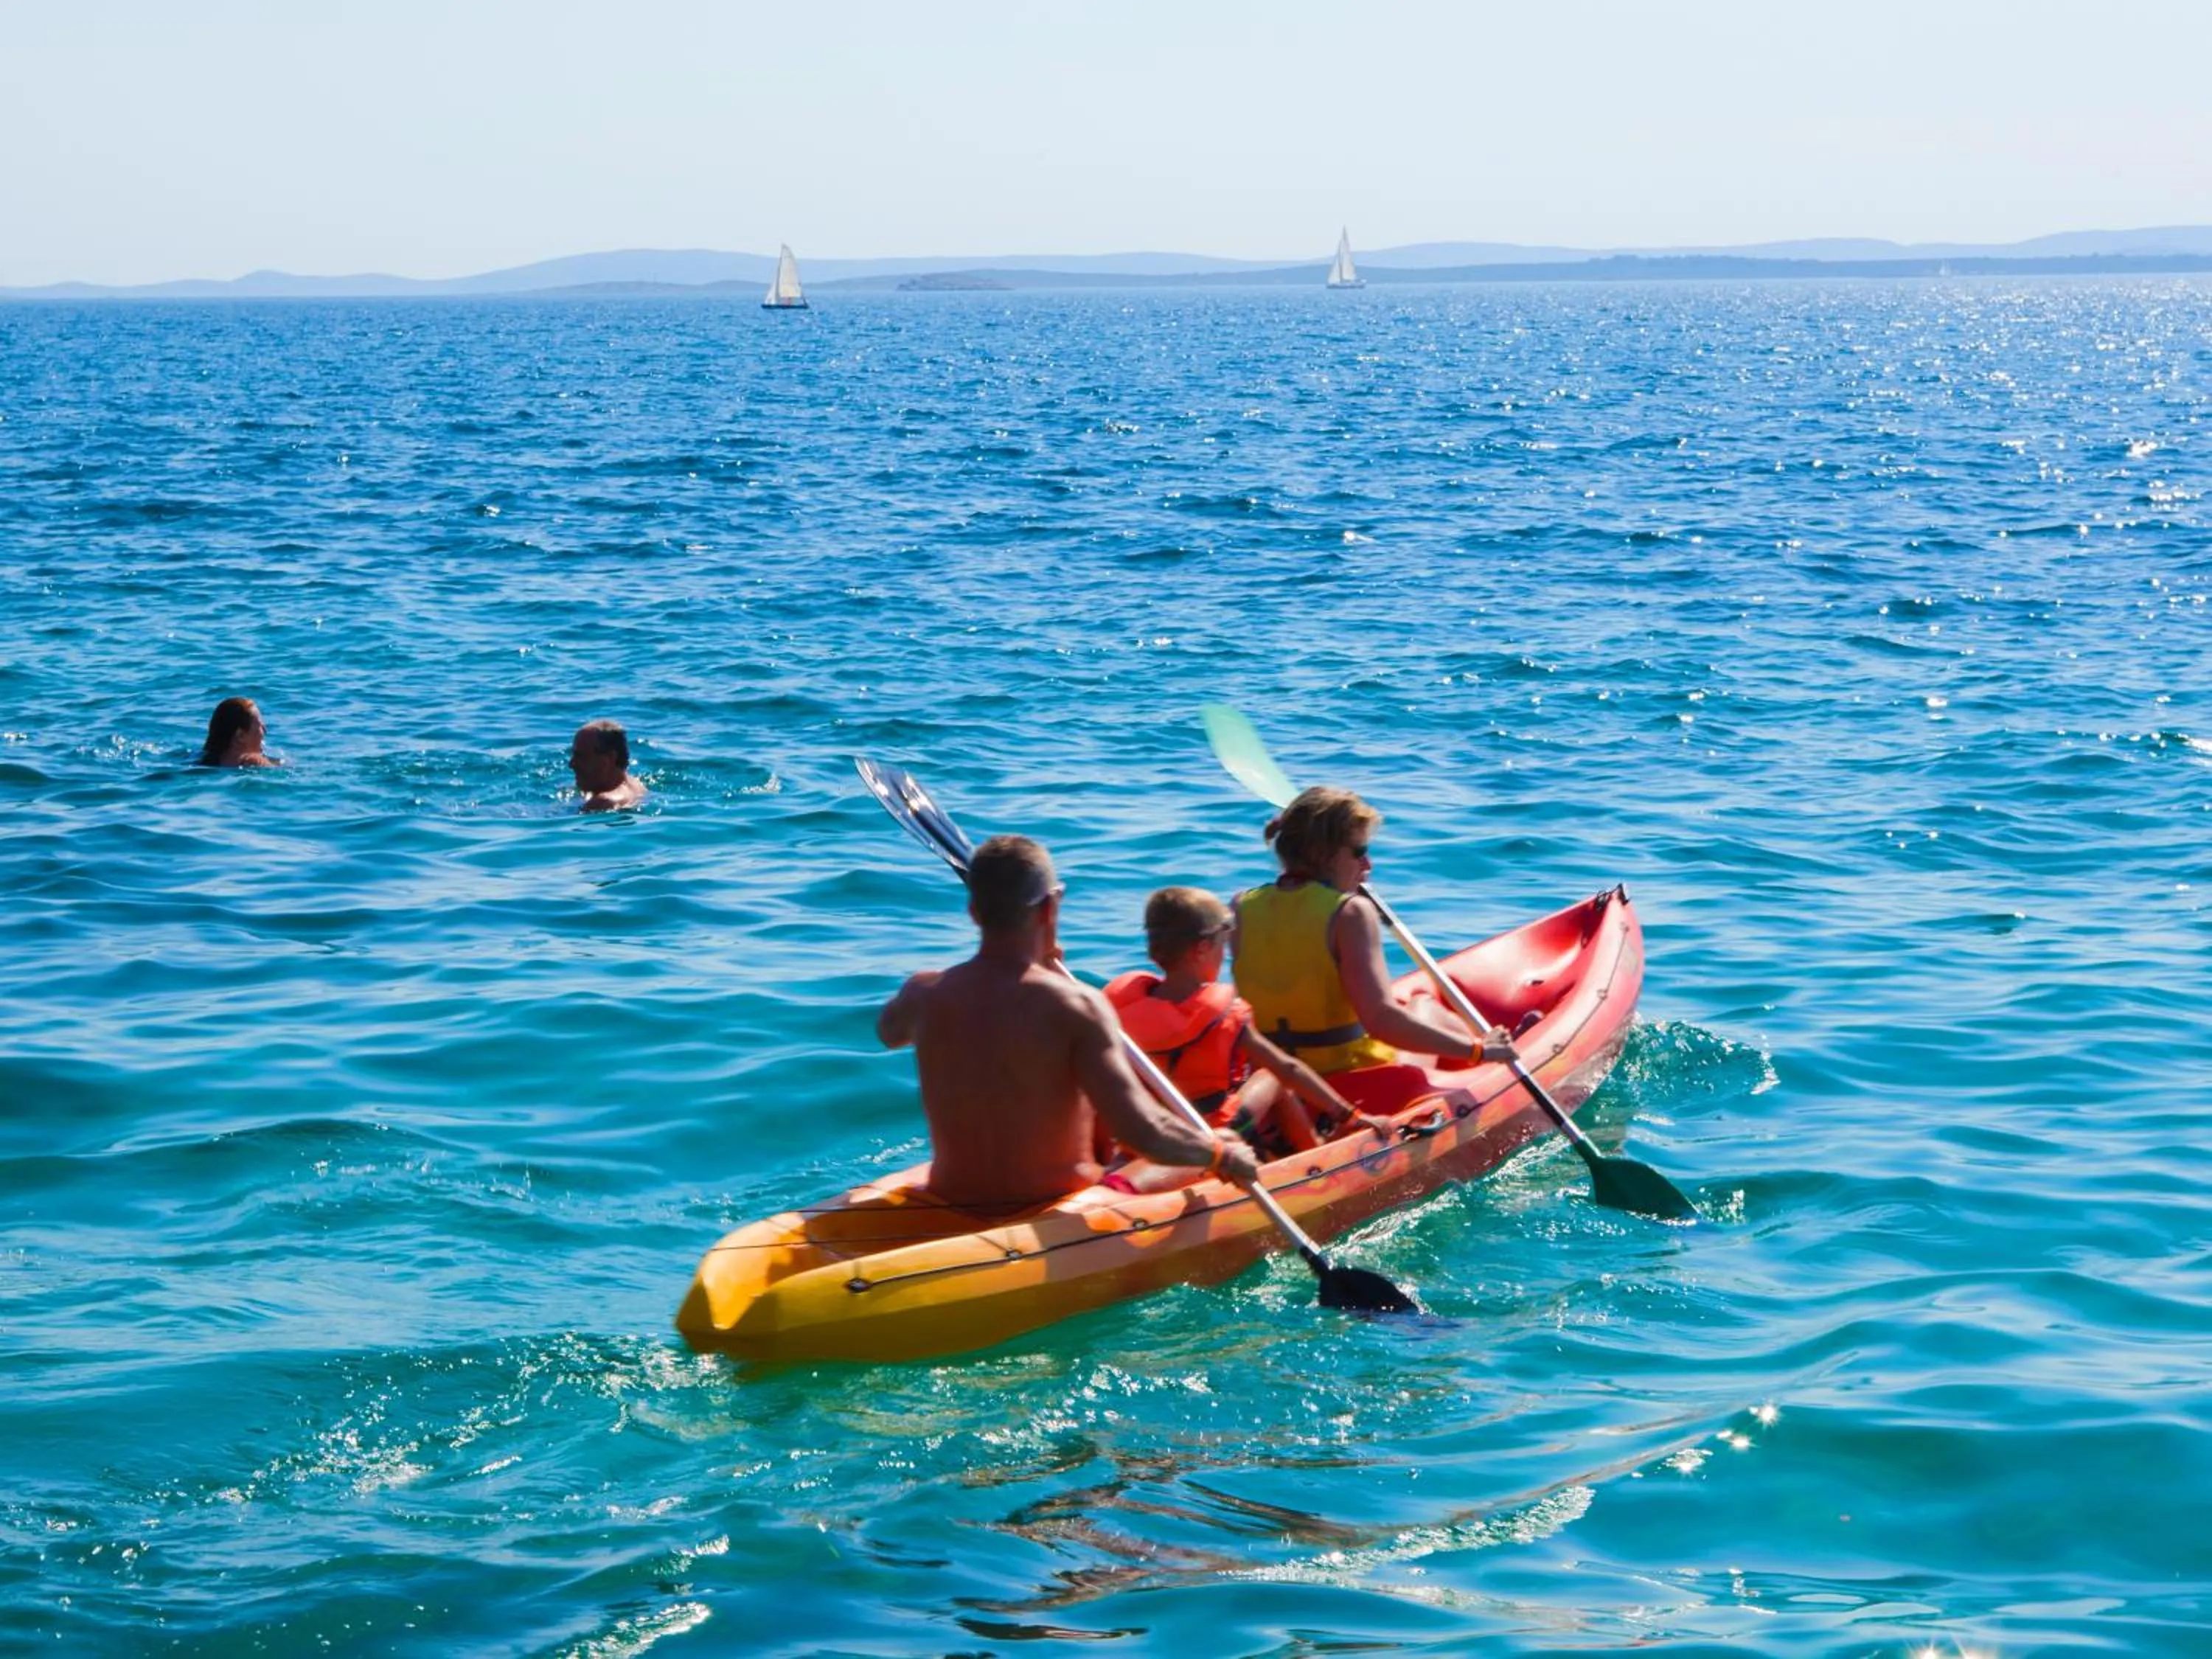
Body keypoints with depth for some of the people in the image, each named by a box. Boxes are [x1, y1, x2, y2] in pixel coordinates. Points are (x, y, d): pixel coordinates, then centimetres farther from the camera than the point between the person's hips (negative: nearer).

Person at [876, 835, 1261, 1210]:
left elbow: (888, 1031, 19)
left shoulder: (924, 996, -7)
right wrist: (1219, 1154, -6)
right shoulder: (1075, 1007, -20)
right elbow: (1141, 1130, -26)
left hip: (951, 1207, 5)